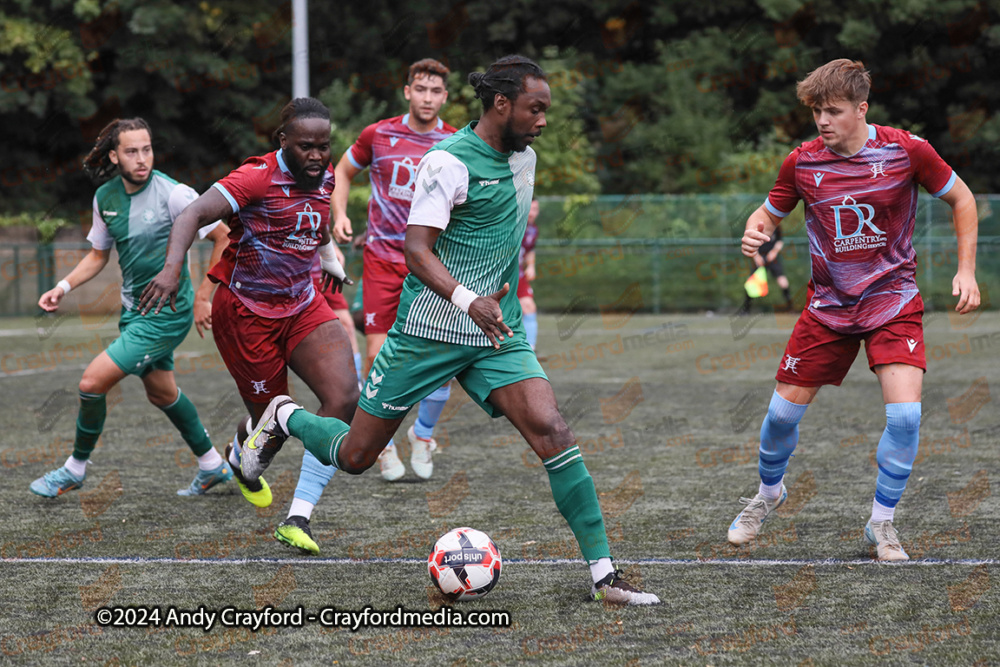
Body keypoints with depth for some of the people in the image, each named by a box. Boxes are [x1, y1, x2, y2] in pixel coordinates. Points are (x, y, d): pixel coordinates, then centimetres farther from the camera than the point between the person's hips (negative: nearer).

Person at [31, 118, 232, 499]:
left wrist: (202, 297, -15)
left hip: (167, 313, -8)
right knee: (161, 394, 21)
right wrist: (64, 287, 0)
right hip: (134, 310, 8)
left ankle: (76, 468, 9)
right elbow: (98, 254, 15)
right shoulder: (105, 197, 0)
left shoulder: (173, 194, -20)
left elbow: (224, 237, -15)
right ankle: (212, 466, 39)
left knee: (92, 381, -12)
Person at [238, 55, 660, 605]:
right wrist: (468, 300, -37)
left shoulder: (523, 158, 9)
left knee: (551, 432, -17)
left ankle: (603, 574, -16)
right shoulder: (448, 162, -15)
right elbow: (417, 250, -23)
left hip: (498, 334, 5)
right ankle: (285, 418, 38)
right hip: (428, 329, -5)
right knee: (354, 456, 5)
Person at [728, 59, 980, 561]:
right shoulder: (801, 163, -7)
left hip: (893, 300, -2)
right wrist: (755, 232, -15)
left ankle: (881, 523, 0)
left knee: (905, 414, -19)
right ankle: (768, 493, 33)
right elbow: (769, 212, 9)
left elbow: (961, 199, 1)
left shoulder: (906, 151, -13)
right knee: (784, 410, 1)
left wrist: (966, 270, -6)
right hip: (828, 305, 2)